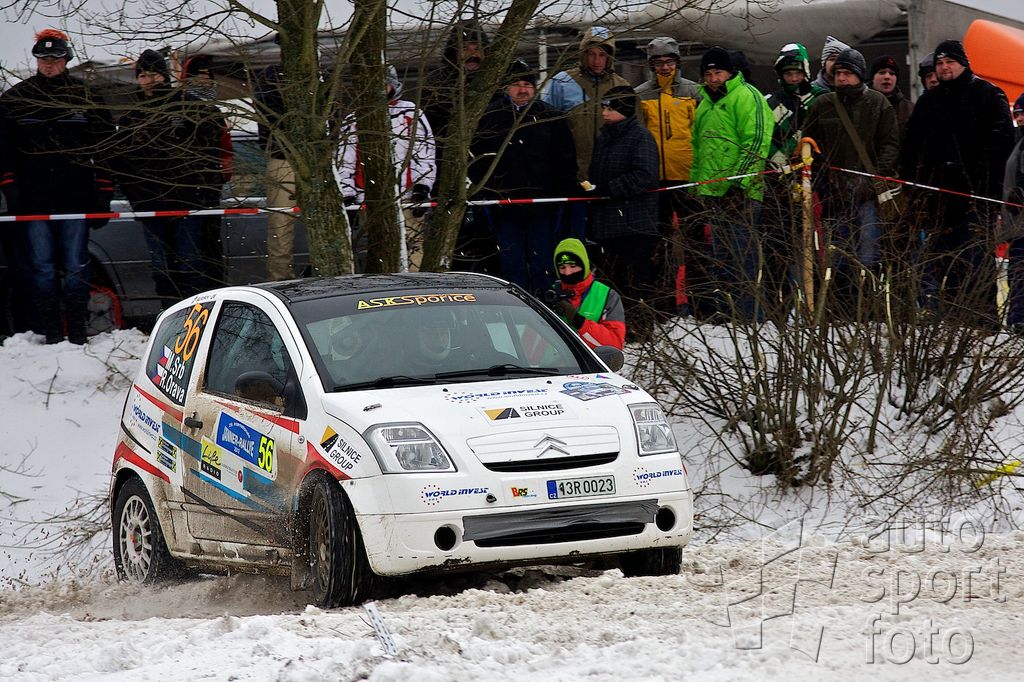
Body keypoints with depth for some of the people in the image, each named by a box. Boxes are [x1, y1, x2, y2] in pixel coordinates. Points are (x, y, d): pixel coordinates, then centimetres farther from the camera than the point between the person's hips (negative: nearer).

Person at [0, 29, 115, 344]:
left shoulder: (85, 98, 5)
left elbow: (103, 150, 7)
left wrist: (103, 197, 2)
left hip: (75, 197, -1)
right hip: (33, 199, 1)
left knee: (76, 266, 2)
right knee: (42, 267, 1)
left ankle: (77, 328, 9)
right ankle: (50, 328, 6)